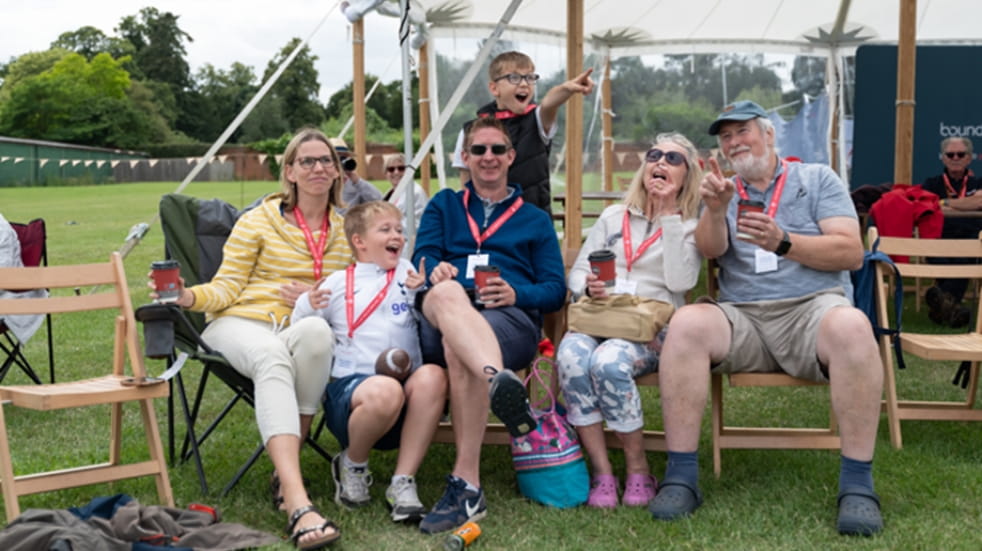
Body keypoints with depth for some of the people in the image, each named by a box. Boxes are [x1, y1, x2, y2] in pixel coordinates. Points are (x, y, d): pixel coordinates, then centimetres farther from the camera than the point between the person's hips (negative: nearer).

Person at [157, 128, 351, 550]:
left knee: (317, 330, -38)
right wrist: (189, 296, -17)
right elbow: (227, 288, 4)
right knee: (273, 357, -40)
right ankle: (298, 506, -54)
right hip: (241, 324, -2)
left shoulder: (346, 228, 16)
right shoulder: (260, 220, 8)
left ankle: (284, 472, -28)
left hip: (303, 329, 2)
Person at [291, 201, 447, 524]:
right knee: (385, 392, -38)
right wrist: (309, 306, -10)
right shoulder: (339, 283, 12)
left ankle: (403, 483, -23)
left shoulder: (406, 272, 20)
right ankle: (352, 464, -4)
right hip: (349, 385, -3)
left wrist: (422, 293, -2)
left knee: (433, 376, -32)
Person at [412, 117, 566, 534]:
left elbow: (555, 290, 14)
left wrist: (516, 293, -9)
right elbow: (423, 254, 11)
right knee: (448, 294, -38)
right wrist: (435, 269, -14)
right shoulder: (444, 205, 30)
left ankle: (466, 487, -39)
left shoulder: (535, 220, 26)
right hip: (438, 317, 1)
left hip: (510, 318, -1)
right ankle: (500, 381, -65)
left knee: (459, 348, -37)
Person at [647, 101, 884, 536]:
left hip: (813, 307, -2)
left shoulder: (817, 179, 13)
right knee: (686, 323, -29)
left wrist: (782, 242, -14)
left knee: (852, 326, -36)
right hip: (742, 318, 2)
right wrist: (715, 210, -21)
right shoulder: (723, 190, 20)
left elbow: (852, 253, 0)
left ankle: (857, 484, -27)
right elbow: (710, 250, 0)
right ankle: (680, 477, -26)